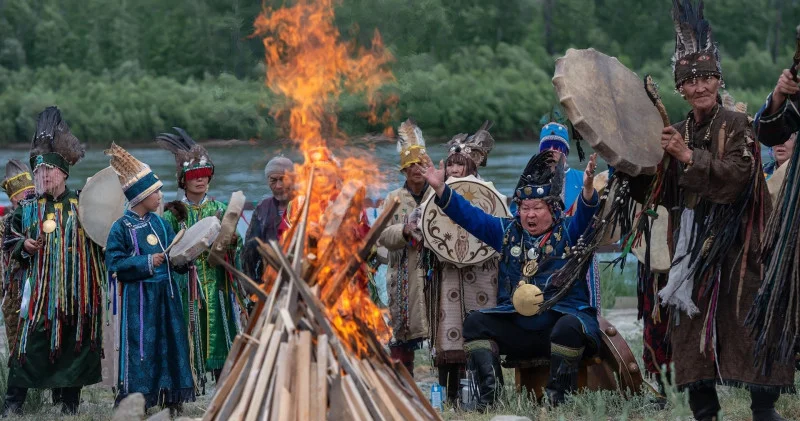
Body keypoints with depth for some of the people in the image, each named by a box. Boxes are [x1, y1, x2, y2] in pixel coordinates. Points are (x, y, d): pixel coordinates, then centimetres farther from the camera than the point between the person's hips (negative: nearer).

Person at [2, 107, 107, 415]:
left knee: (74, 341, 5)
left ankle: (69, 398, 16)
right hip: (40, 286, 0)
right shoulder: (26, 208, 7)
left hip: (76, 290, 1)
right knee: (32, 337, -6)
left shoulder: (81, 205, 5)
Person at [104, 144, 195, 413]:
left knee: (171, 344, 9)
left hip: (166, 294, 6)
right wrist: (147, 263, -18)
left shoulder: (160, 223, 9)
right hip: (138, 297, -6)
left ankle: (172, 399, 18)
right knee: (140, 348, -4)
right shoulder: (122, 227, -9)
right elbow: (114, 264, -13)